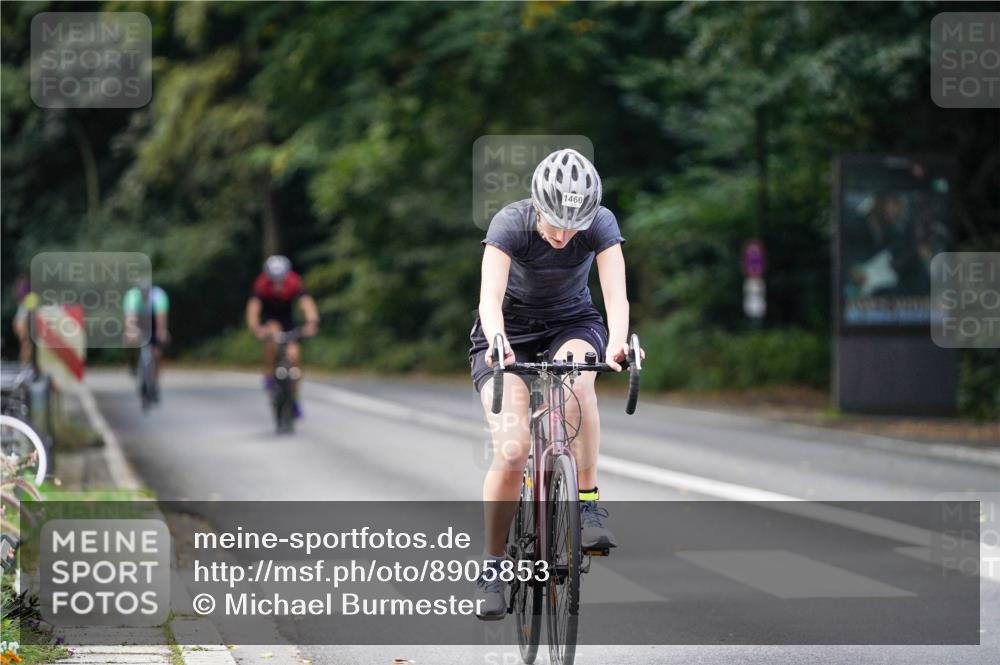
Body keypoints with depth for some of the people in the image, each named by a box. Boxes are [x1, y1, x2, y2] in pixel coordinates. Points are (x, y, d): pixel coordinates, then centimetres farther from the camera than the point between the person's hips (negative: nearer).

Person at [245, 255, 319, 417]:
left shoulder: (294, 283, -32)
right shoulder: (261, 284, -34)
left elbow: (307, 303, -45)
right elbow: (253, 308, -45)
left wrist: (312, 322, -65)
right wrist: (255, 328, -65)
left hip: (286, 316, 2)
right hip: (268, 318, -2)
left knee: (293, 356, -9)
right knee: (273, 334, -35)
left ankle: (294, 400, 10)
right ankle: (269, 375, -15)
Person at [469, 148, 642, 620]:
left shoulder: (601, 225, -21)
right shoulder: (510, 224, -26)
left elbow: (615, 293, -31)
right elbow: (490, 297, -37)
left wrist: (617, 341, -52)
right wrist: (498, 342, -58)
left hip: (573, 324, 1)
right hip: (511, 330, -1)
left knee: (575, 379, -37)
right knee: (512, 452, -19)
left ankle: (590, 504, -25)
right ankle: (492, 566, -1)